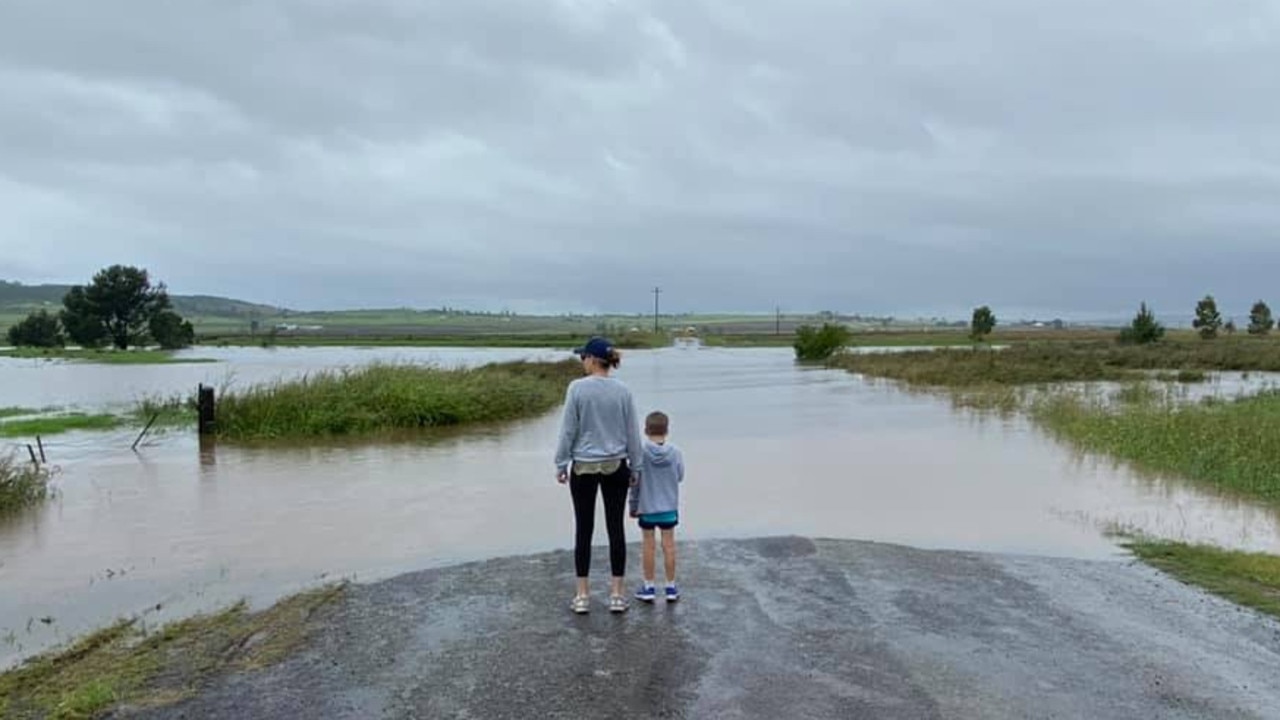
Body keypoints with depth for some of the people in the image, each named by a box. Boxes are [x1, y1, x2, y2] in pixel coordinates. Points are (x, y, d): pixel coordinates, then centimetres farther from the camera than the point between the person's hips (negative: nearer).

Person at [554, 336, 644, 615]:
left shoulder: (577, 388, -11)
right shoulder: (623, 390, -3)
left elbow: (568, 430, -8)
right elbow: (633, 432, 1)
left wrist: (561, 464, 2)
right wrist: (635, 466, 12)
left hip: (583, 468, -2)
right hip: (616, 466, 2)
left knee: (584, 529, 7)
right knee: (616, 527, 7)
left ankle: (583, 595, 13)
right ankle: (617, 594, 12)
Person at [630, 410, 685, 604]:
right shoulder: (676, 453, -10)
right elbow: (680, 477, 1)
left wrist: (633, 505, 3)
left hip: (646, 507, -1)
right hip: (669, 507, 1)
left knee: (648, 545, 8)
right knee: (669, 544, 9)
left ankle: (649, 587, 15)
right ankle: (671, 587, 16)